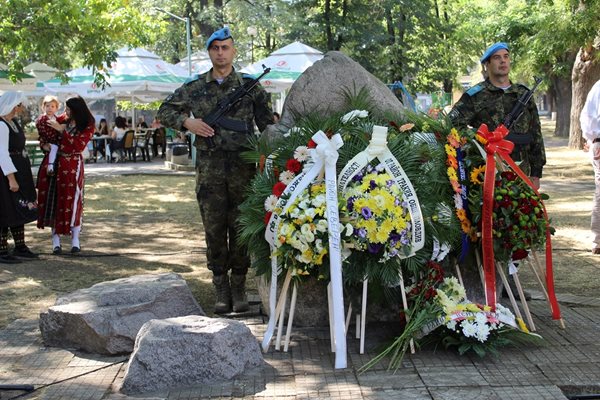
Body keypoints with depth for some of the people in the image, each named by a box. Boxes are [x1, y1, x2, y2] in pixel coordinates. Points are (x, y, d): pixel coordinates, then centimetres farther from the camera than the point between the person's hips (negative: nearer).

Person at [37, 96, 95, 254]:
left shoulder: (88, 126, -7)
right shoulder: (63, 119, 4)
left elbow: (78, 145, -17)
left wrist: (62, 130, -18)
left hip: (73, 166, -4)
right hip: (55, 162, 4)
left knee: (72, 202, -1)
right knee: (53, 200, 2)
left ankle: (75, 240, 8)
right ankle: (56, 240, 6)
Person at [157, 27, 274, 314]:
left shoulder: (250, 85, 6)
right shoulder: (195, 87, 8)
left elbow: (268, 123, 8)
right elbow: (165, 111, 15)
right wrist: (187, 122, -3)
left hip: (243, 166, -1)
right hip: (209, 167, 1)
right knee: (214, 227, 3)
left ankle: (239, 285, 13)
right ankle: (221, 287, 13)